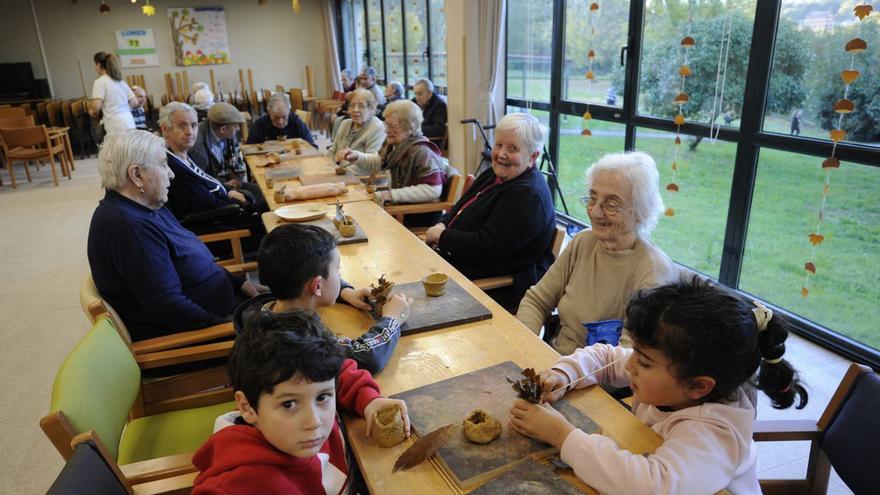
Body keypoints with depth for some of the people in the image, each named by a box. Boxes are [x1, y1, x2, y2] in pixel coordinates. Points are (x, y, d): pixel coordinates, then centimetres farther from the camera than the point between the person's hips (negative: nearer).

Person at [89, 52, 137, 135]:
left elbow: (96, 105, -13)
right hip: (130, 124, 6)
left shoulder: (100, 82, -4)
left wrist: (92, 110, 8)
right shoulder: (121, 81, 16)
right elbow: (134, 102, 15)